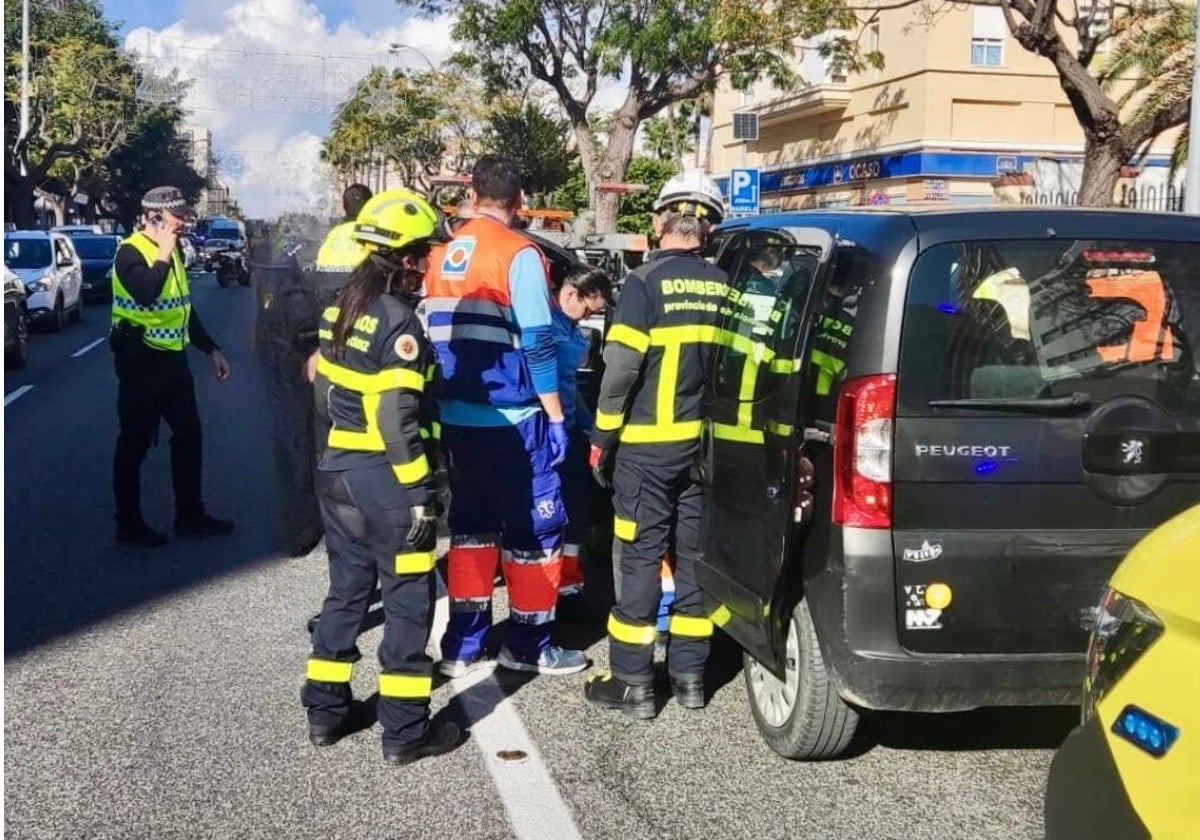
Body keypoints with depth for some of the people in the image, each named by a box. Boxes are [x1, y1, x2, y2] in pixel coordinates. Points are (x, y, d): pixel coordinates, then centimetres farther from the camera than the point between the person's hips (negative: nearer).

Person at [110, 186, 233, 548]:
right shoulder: (131, 251, -14)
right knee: (135, 442, -1)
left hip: (173, 356, 9)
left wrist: (211, 349, 17)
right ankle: (129, 524, 9)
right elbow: (146, 294, -34)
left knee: (188, 434, 12)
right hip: (141, 359, -9)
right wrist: (164, 253, -23)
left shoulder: (172, 250, 13)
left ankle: (190, 515, 23)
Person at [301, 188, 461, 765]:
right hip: (383, 478, -8)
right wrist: (419, 491, -18)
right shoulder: (398, 319, -18)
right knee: (408, 603, 3)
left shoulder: (342, 309, 8)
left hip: (337, 469, 8)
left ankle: (325, 711, 26)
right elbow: (398, 419, -22)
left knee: (347, 591, 19)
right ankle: (405, 731, 10)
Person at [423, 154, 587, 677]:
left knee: (471, 526, 15)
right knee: (535, 529, 6)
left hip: (456, 418, 7)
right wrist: (556, 418, -9)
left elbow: (434, 337, 14)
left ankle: (463, 646, 18)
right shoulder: (518, 255, -11)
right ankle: (529, 646, 14)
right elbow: (537, 345, -14)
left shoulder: (442, 256, 9)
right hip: (511, 420, -7)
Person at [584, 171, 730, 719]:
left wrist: (601, 438, -4)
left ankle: (632, 682, 6)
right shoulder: (724, 287, 4)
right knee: (693, 555, 12)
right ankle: (689, 674, 20)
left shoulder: (646, 282, -10)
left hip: (648, 444, -5)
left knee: (641, 557, 1)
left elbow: (620, 369, -13)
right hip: (705, 444, 5)